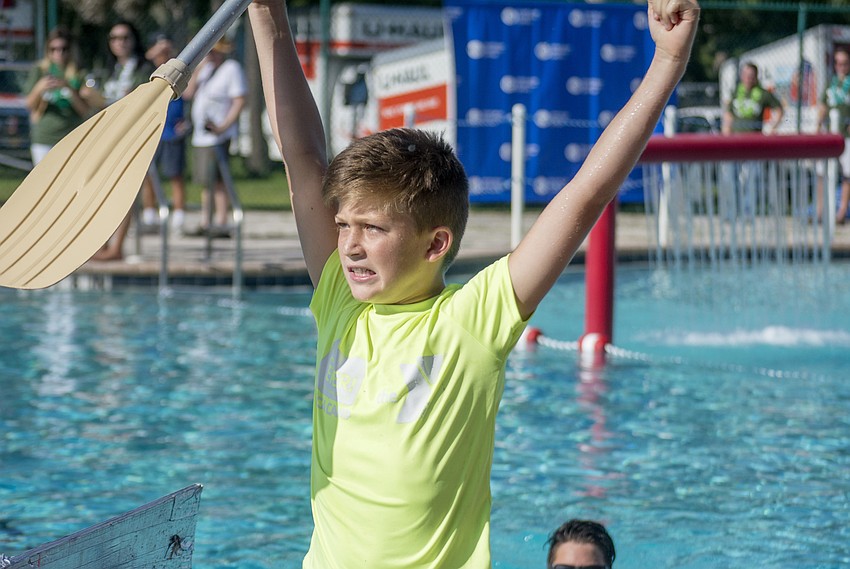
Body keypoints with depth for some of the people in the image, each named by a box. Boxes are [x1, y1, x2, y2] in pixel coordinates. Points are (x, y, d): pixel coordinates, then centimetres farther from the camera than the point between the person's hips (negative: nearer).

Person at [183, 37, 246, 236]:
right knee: (205, 182, 9)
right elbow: (188, 93, 13)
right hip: (201, 136, 8)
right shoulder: (206, 68, 18)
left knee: (216, 181, -12)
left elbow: (240, 100, -13)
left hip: (218, 136, -8)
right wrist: (198, 69, 3)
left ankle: (221, 225, -12)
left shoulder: (232, 68, -6)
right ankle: (205, 223, 12)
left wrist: (223, 126, -21)